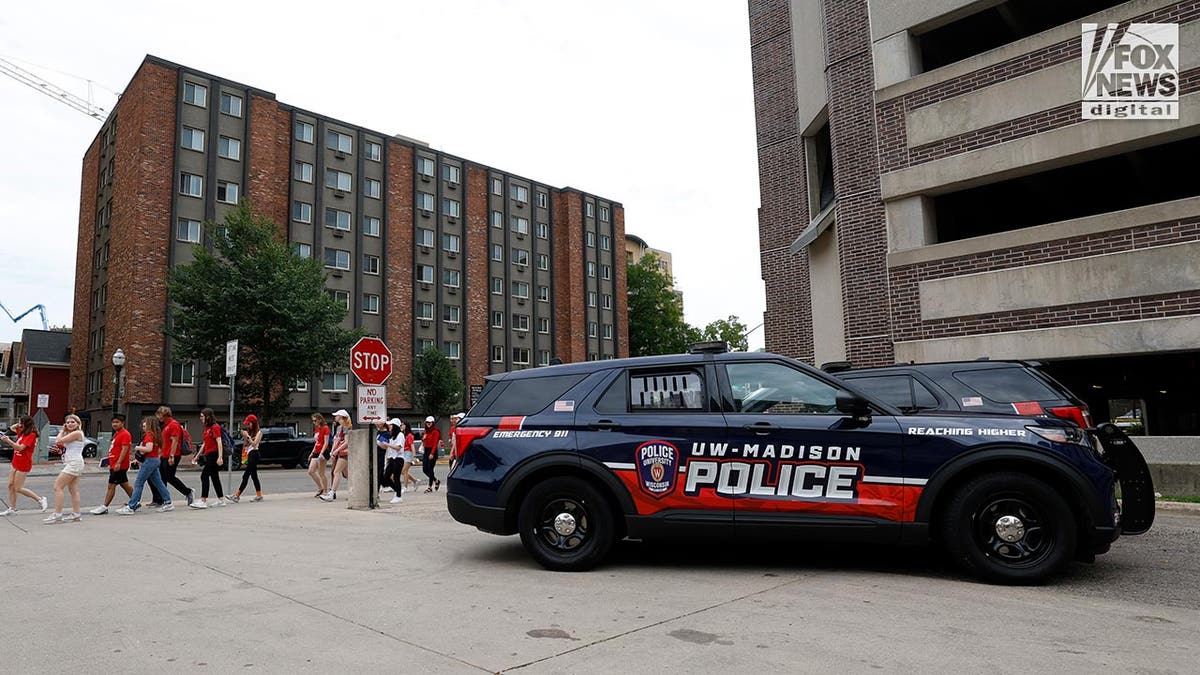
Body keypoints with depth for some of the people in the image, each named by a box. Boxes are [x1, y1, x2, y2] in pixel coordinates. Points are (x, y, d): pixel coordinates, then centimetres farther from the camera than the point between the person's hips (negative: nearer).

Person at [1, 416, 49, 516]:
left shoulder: (31, 435, -16)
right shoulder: (22, 432, 9)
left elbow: (20, 447, -23)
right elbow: (12, 428, 27)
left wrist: (8, 440, -28)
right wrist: (18, 425, 6)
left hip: (23, 464, -9)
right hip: (15, 463, 9)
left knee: (18, 488, -5)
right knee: (11, 485, 7)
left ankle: (40, 499, 5)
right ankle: (12, 509, 13)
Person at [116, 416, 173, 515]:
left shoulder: (149, 435, -14)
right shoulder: (156, 435, 14)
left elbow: (149, 448, -27)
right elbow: (160, 450, 21)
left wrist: (138, 448, -13)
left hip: (149, 460, -9)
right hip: (156, 460, 10)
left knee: (138, 483, -5)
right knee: (158, 483, 14)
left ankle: (131, 507, -4)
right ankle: (168, 503, 16)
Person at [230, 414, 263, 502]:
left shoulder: (259, 432, -4)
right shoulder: (249, 432, 18)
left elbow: (254, 444, -14)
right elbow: (246, 444, 17)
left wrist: (247, 436, -17)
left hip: (254, 454, -9)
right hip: (249, 454, 9)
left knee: (246, 476, -11)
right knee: (253, 476, 8)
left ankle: (237, 496, -14)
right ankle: (259, 496, 11)